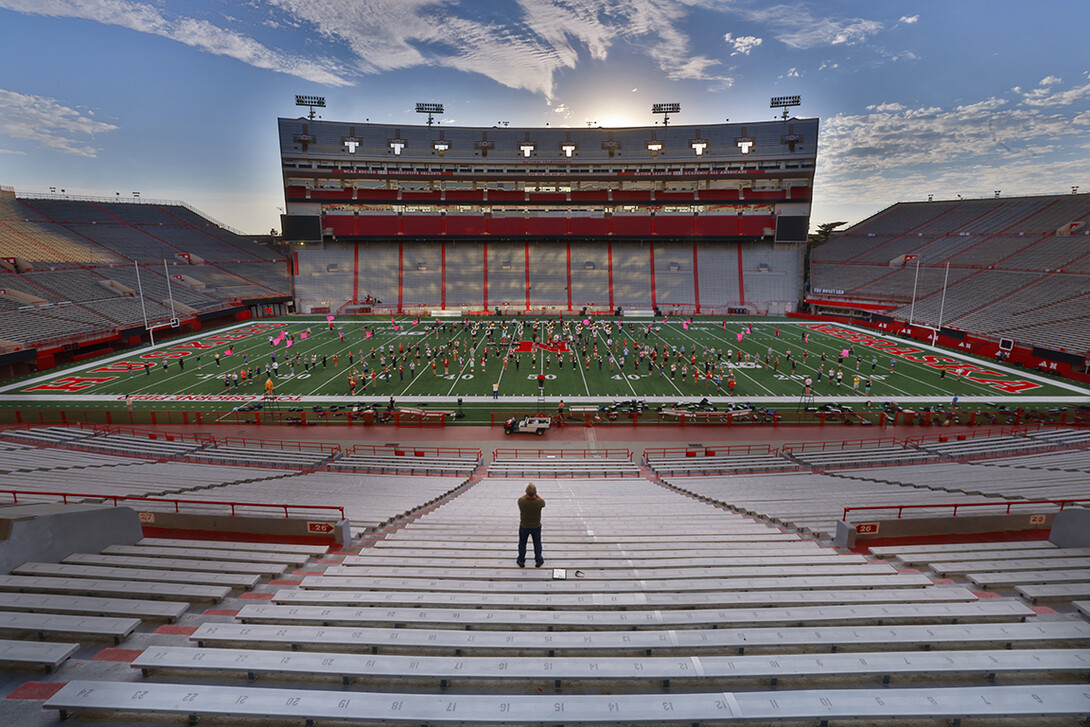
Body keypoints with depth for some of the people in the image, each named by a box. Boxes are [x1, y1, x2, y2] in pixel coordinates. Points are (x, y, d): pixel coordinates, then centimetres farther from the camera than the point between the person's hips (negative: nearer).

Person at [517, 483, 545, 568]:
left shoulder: (521, 501, -30)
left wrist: (527, 493, -5)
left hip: (524, 527, 0)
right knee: (537, 543, 23)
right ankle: (538, 561, 40)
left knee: (522, 543, 23)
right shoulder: (539, 502, -30)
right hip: (536, 527, 0)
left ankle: (521, 561, 39)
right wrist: (536, 495, -6)